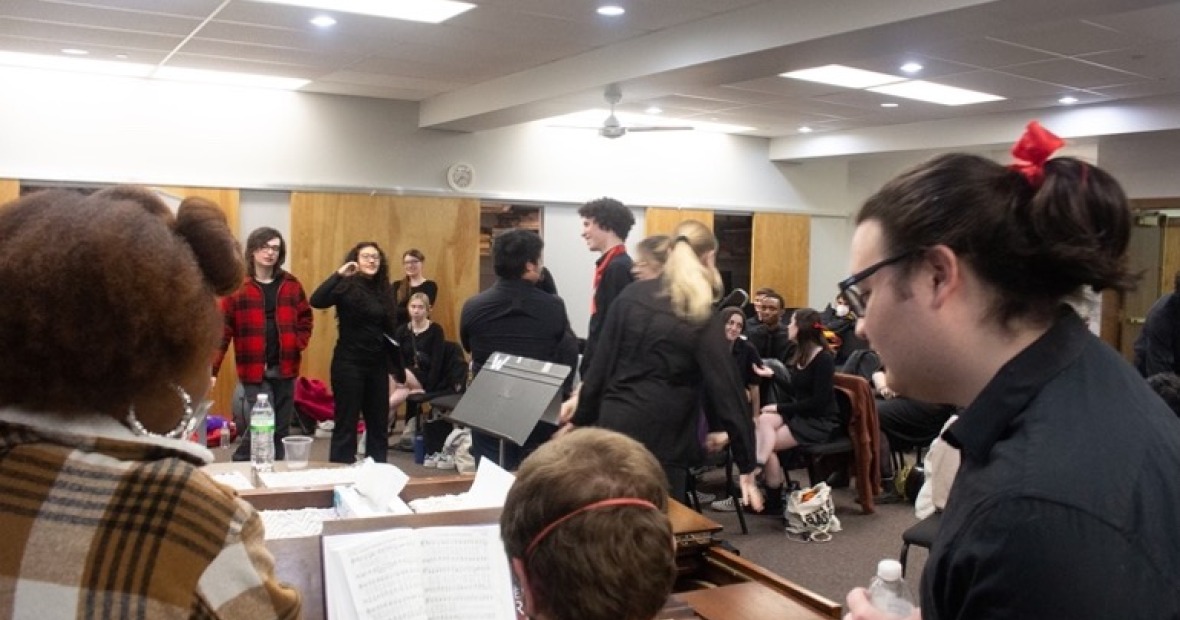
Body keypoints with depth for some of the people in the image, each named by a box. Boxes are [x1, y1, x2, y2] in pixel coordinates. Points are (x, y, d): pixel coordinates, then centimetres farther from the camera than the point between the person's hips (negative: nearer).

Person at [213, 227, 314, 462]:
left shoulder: (291, 284, 8)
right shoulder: (237, 286, -3)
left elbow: (305, 317, 17)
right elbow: (223, 329, -6)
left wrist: (299, 344, -1)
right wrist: (212, 369, -10)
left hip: (285, 368, 4)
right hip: (254, 370, -4)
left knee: (281, 428, 9)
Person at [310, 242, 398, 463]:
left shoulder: (383, 291, 8)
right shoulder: (347, 287, -8)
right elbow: (316, 301, -26)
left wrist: (398, 365, 14)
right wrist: (339, 274, -31)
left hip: (378, 365, 6)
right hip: (349, 364, -6)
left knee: (379, 424, 12)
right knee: (346, 424, 1)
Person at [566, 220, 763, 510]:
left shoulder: (631, 295, 4)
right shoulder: (703, 320, -9)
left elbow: (601, 363, 7)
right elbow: (726, 391, -10)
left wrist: (581, 419, 15)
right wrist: (747, 468, -6)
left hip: (613, 425, 5)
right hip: (661, 439, -5)